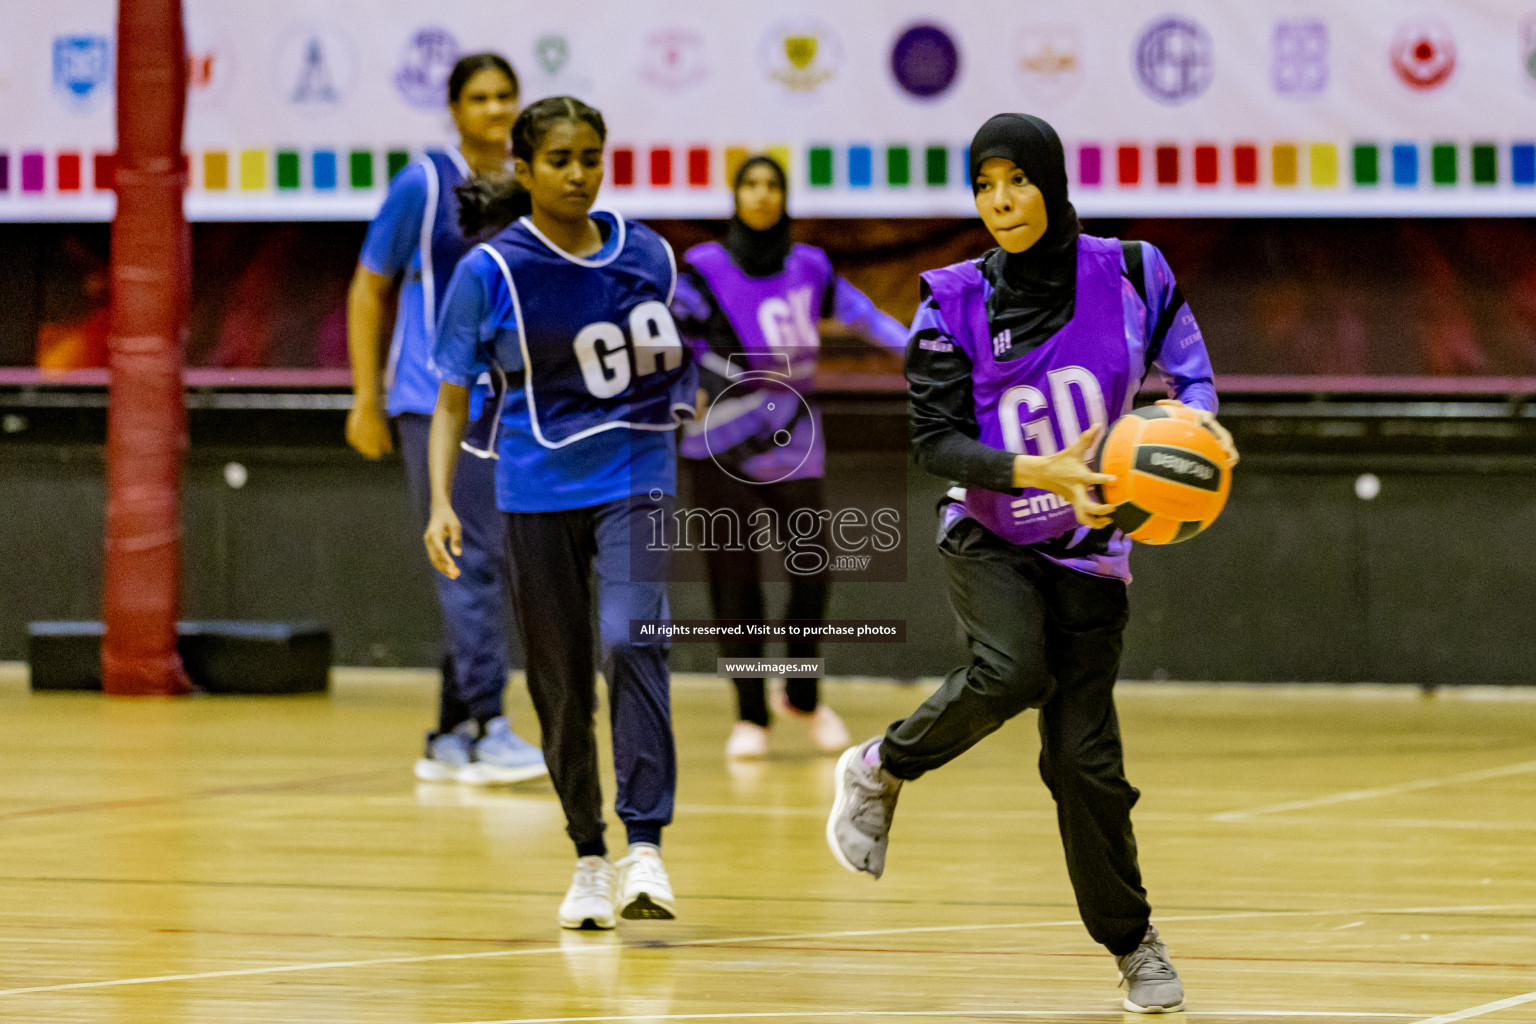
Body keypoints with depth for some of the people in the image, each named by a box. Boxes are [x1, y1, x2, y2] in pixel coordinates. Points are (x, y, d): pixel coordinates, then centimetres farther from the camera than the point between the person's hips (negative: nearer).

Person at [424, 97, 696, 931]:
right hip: (539, 488, 0)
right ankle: (589, 861, 20)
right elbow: (452, 399, 0)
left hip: (634, 477, 0)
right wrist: (442, 502, -10)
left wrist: (686, 399, 0)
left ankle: (645, 848, -26)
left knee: (631, 640, -22)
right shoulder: (490, 271, -4)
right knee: (560, 680, 4)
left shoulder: (646, 255, 3)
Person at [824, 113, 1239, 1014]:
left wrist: (1199, 417, -21)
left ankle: (1133, 941, 15)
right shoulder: (958, 303, -9)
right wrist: (1037, 472, -28)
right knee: (1011, 673, -32)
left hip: (1089, 546, 1)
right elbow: (935, 439, -12)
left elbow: (1188, 364, 3)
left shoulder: (1128, 275, -7)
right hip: (990, 539, -1)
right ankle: (881, 772, -3)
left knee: (1084, 757, -5)